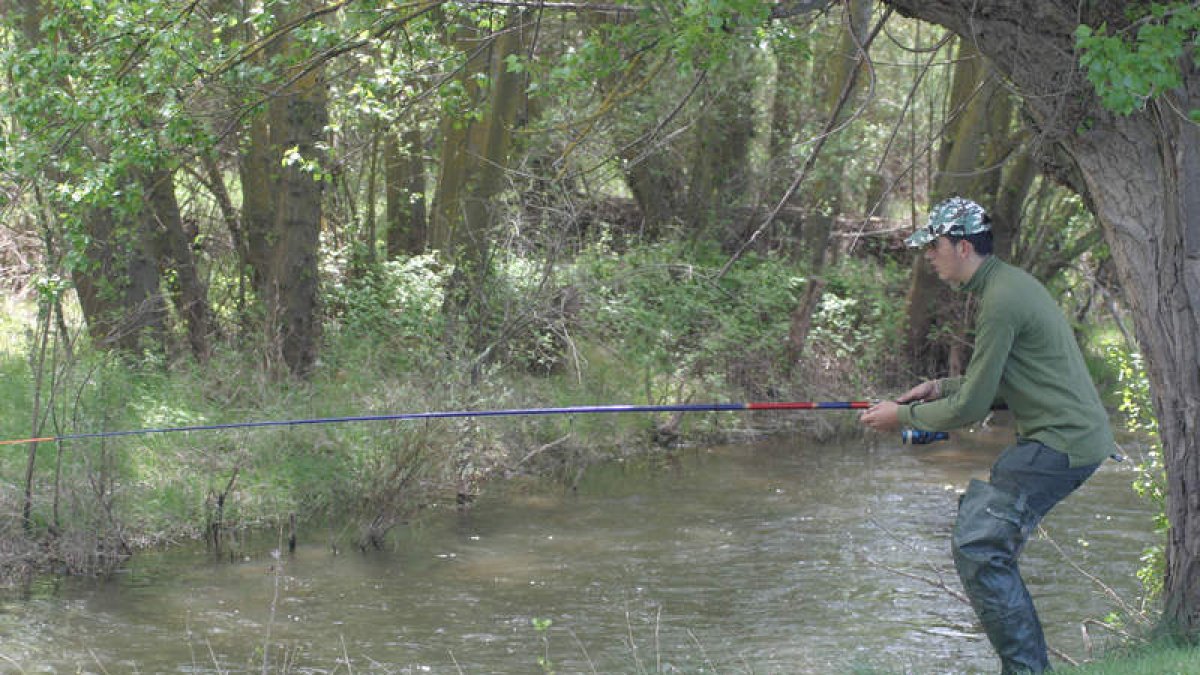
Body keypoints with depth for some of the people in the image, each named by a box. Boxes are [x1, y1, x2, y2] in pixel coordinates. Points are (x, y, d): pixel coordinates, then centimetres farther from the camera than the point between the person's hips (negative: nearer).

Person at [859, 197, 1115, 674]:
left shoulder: (1001, 302, -18)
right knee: (980, 526, 16)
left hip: (1062, 443, -11)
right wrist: (943, 387, 16)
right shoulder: (1009, 283, 15)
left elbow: (972, 406, -16)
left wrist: (903, 416, -3)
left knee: (976, 545, -15)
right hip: (1070, 435, 11)